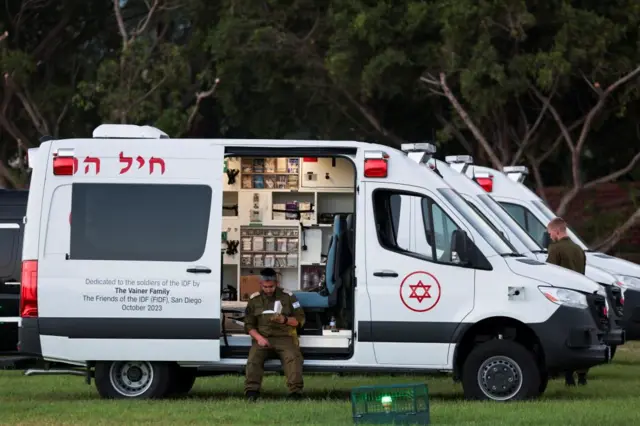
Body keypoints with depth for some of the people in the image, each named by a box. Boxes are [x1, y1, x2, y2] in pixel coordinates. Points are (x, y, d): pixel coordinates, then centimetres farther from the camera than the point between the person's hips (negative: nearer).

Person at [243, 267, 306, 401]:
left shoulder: (288, 296, 8)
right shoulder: (254, 299, 13)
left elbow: (300, 320, 8)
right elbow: (249, 324, 11)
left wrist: (285, 320, -13)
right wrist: (259, 338, -8)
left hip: (284, 336, -1)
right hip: (262, 337, 1)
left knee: (293, 357, -30)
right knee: (254, 357, -28)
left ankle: (295, 392, -33)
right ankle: (251, 392, -32)